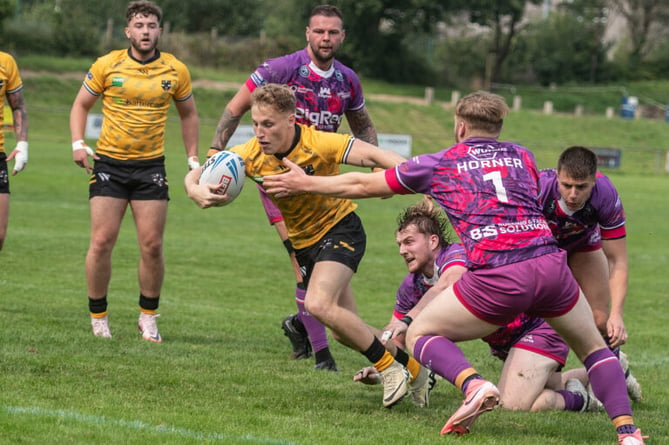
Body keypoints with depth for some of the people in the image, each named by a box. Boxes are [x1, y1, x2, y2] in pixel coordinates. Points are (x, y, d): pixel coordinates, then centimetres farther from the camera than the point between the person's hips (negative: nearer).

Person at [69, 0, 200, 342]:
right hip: (108, 164, -1)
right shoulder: (107, 65, -3)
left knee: (152, 246, -3)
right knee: (102, 242, -6)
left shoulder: (175, 70, 2)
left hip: (150, 166, 1)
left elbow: (188, 114, 16)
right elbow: (81, 105, 8)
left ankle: (148, 317, 13)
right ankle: (98, 318, 6)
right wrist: (78, 143, -7)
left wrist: (193, 158, 11)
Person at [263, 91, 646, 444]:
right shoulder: (523, 156, 22)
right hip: (550, 263, 3)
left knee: (420, 333, 18)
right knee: (593, 346, 24)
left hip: (497, 279, -3)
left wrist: (303, 183, 38)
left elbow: (361, 185, 24)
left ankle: (474, 384, -11)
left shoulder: (439, 164, 16)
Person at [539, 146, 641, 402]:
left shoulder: (606, 196, -35)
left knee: (601, 322, -8)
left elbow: (617, 261, -28)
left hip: (583, 246, 1)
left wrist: (616, 314, -39)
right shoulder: (537, 189, -42)